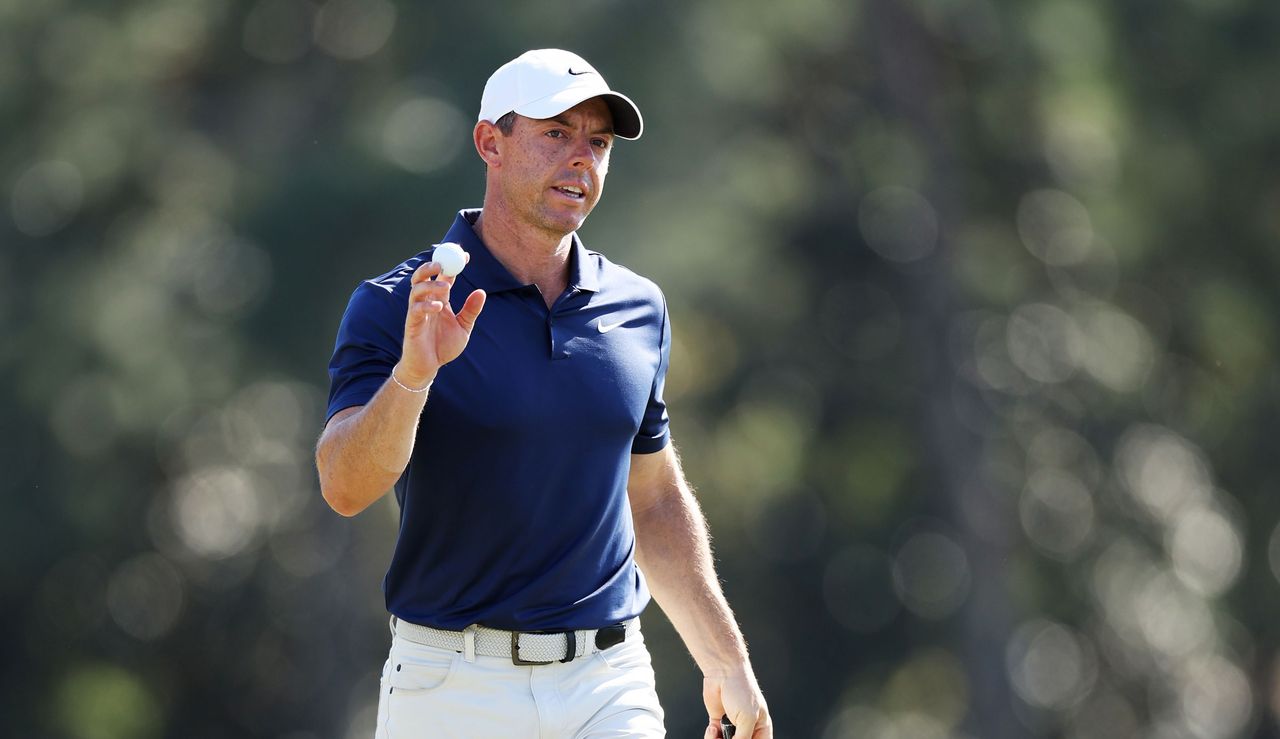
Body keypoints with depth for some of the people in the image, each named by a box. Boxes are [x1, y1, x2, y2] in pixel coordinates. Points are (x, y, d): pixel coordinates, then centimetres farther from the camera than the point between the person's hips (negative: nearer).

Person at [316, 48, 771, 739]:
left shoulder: (638, 308, 10)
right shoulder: (394, 307, -5)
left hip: (610, 683, 3)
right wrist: (412, 373, -32)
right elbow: (346, 488, -17)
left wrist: (725, 658, 18)